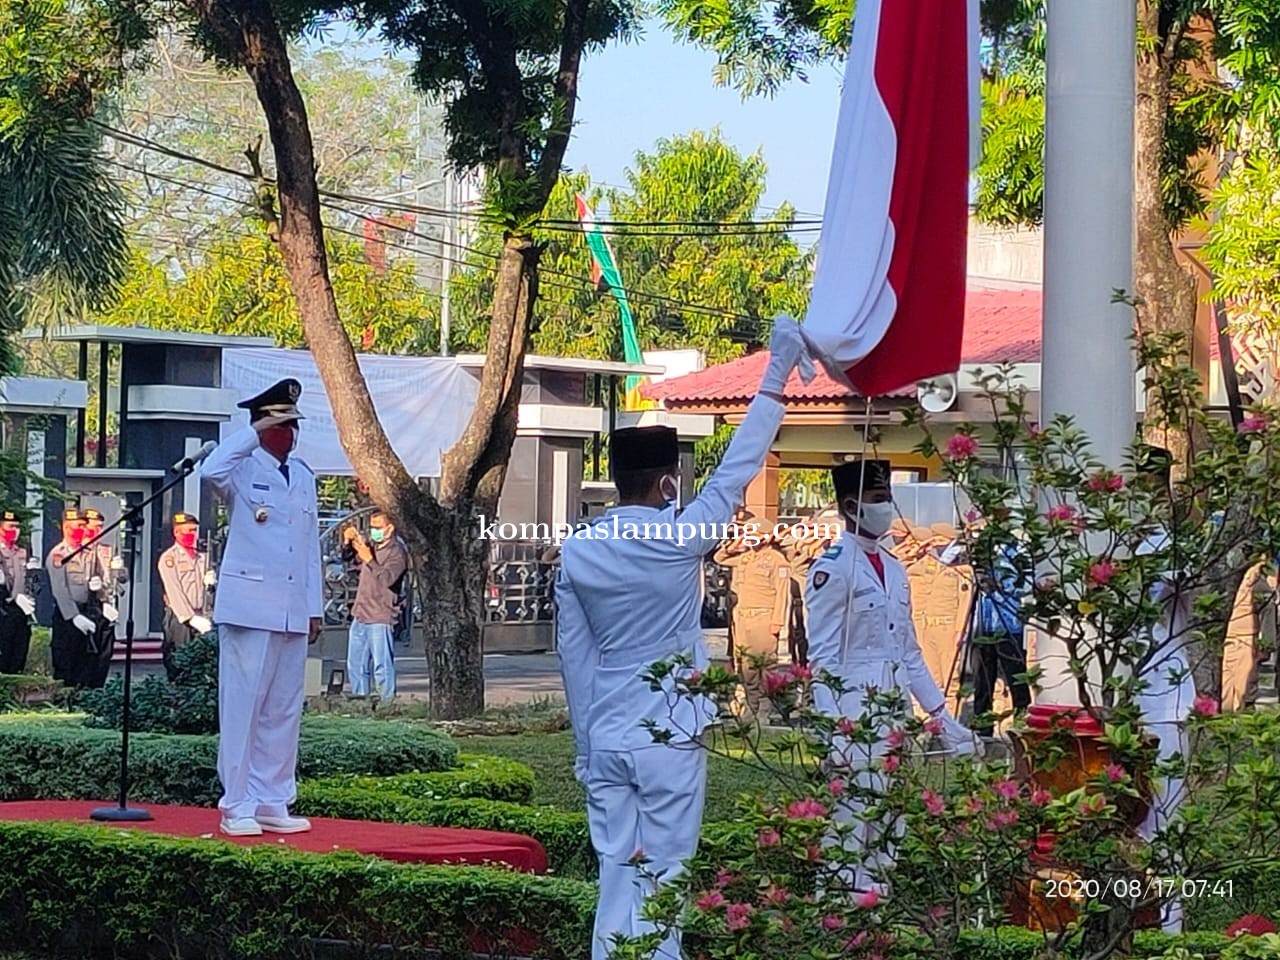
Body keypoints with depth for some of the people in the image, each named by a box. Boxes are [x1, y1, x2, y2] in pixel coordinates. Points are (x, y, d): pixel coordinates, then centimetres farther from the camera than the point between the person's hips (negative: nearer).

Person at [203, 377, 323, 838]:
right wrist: (254, 432, -20)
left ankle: (273, 804, 13)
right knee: (242, 706, -5)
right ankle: (237, 807, -2)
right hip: (248, 606, -6)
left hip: (293, 611, 6)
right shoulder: (244, 469, -2)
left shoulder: (304, 477, 17)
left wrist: (315, 607, 13)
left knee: (283, 711, 7)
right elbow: (211, 470, -27)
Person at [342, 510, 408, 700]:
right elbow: (347, 557, 24)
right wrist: (347, 542, 5)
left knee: (382, 665, -10)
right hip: (360, 614, 8)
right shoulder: (370, 545, 13)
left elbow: (387, 579, -22)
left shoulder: (397, 552, -10)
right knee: (355, 664, 12)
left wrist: (369, 559, -27)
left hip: (380, 617, -8)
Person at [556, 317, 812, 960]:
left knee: (616, 877, 6)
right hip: (669, 739, -4)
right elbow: (735, 472, -5)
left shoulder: (577, 553, 2)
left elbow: (573, 656, 7)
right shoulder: (678, 540, -11)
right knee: (662, 878, 0)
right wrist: (776, 376, 1)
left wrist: (586, 747, 16)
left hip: (607, 739, 4)